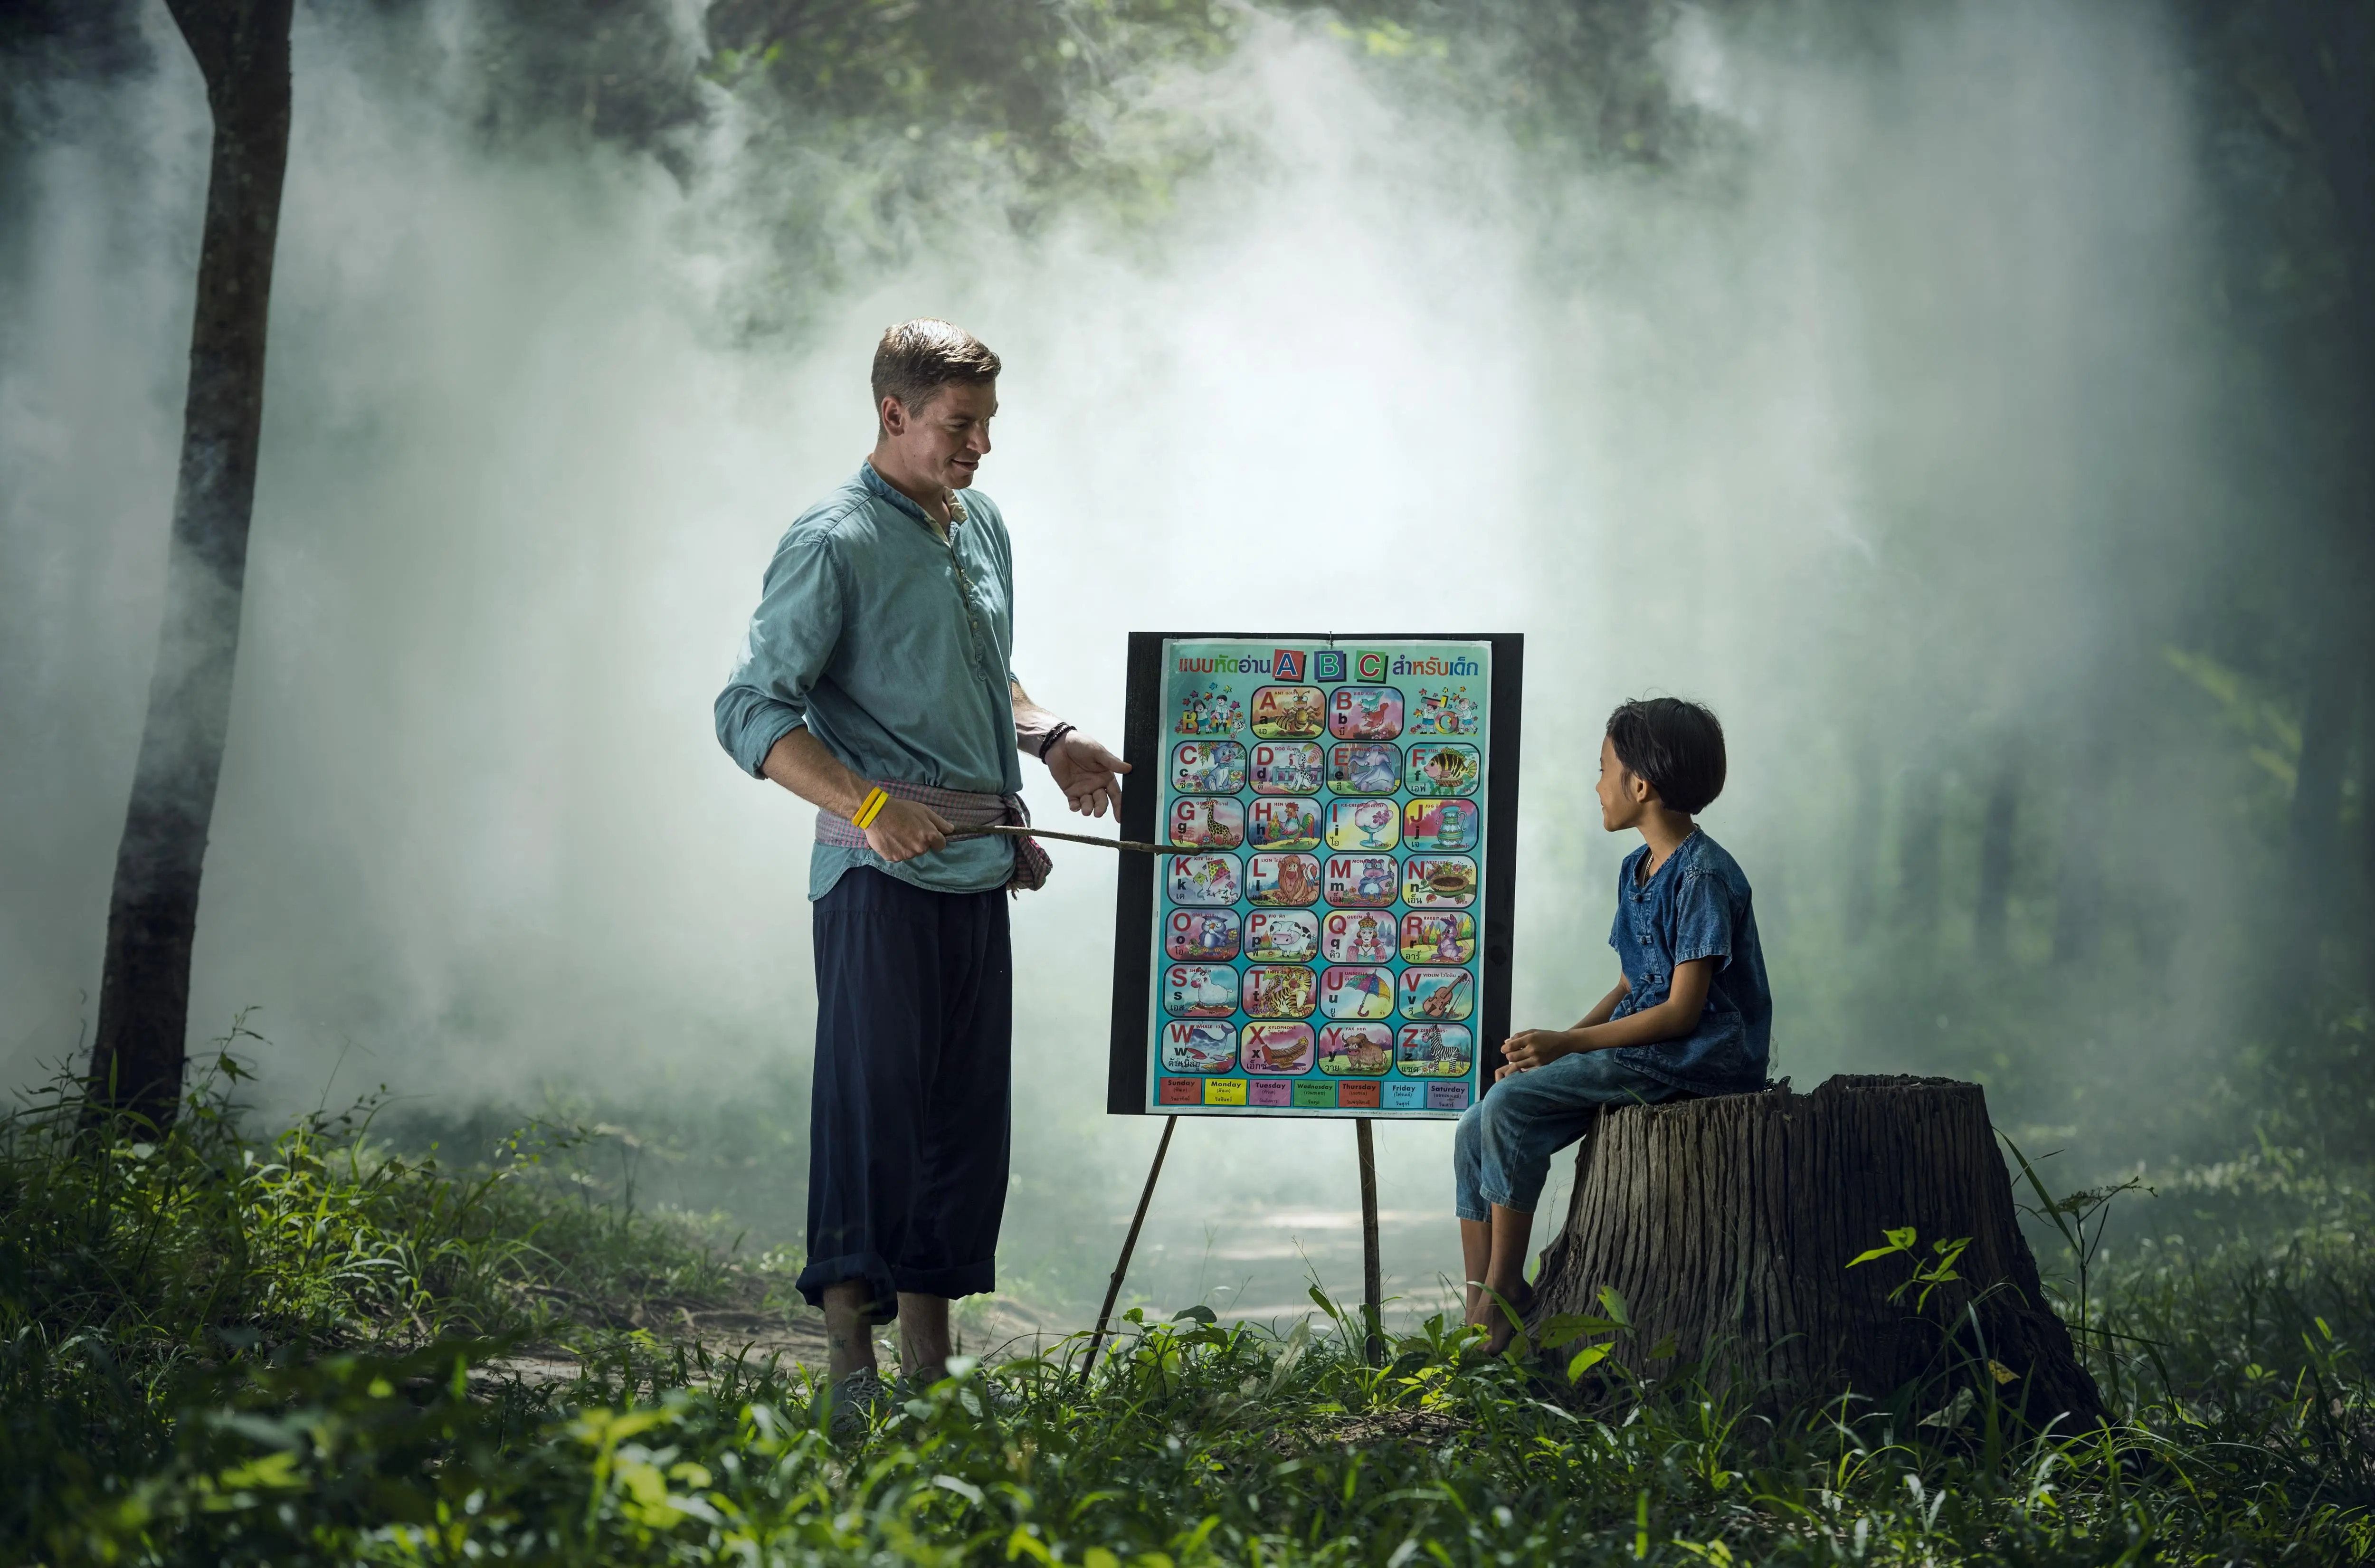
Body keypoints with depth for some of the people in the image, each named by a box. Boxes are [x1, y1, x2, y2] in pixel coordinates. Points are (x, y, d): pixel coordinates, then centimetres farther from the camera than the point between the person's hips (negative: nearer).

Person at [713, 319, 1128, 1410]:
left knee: (969, 1110, 8)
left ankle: (929, 1360, 14)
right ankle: (850, 1356, -7)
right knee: (874, 1097, -9)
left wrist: (1049, 740, 12)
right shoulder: (835, 544, -9)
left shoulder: (983, 528, 16)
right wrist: (868, 803, -24)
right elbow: (751, 712, -13)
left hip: (980, 869, 8)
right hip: (881, 870, -8)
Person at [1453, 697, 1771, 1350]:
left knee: (1510, 1105, -23)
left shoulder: (1704, 876, -14)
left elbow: (1682, 1011, -18)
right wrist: (1557, 1043, 1)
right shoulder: (1637, 870, 16)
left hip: (1699, 1058, -9)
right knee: (1476, 1130, -5)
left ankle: (1504, 1295, -13)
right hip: (1638, 1050, 9)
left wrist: (1568, 1044, -17)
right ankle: (1479, 1314, -5)